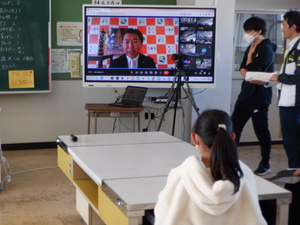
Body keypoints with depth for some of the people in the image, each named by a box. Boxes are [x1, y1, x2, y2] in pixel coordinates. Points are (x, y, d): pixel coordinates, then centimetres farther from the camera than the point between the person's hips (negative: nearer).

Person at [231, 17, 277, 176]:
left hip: (259, 97, -8)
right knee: (233, 127, 5)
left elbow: (251, 70, -18)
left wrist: (250, 54, -8)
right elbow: (242, 69, 6)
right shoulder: (251, 47, 16)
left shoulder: (266, 48, -11)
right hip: (246, 95, 9)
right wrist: (248, 72, -11)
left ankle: (265, 165, 12)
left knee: (261, 131, -1)